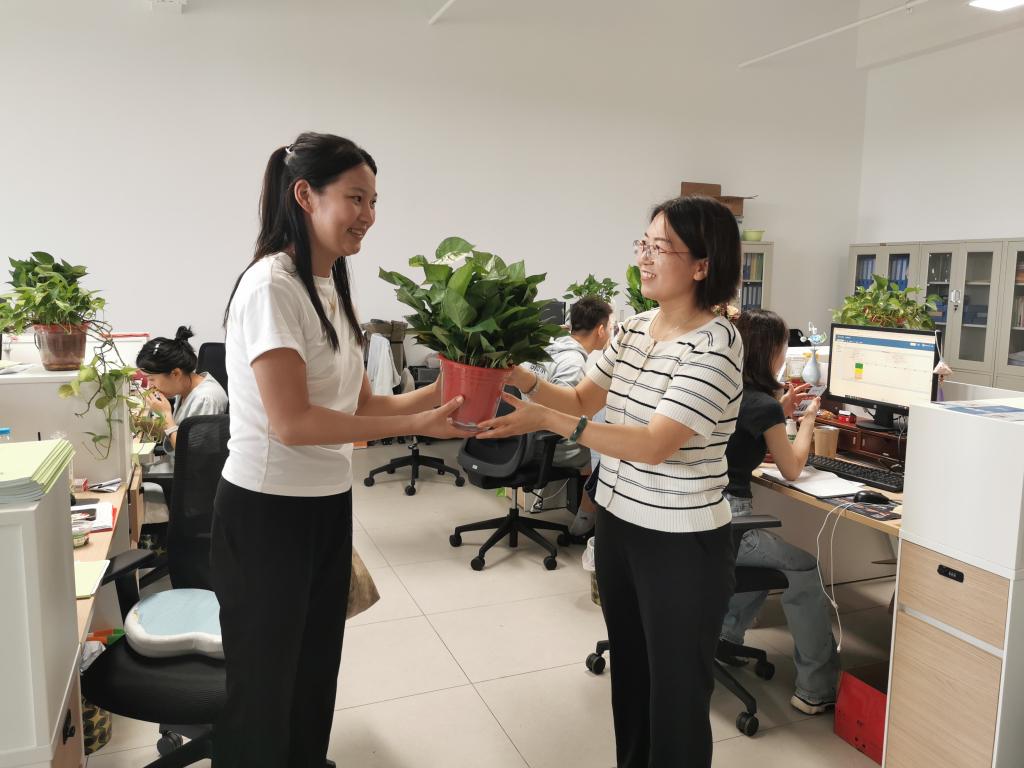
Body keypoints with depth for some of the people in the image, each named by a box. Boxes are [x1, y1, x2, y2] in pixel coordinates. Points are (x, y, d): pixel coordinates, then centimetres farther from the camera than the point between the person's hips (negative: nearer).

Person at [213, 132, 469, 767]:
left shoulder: (332, 286, 8)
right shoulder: (271, 286, -18)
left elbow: (360, 404, 7)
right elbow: (292, 422, -24)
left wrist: (440, 390, -6)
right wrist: (417, 424, -21)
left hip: (329, 506, 8)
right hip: (267, 513, -8)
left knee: (316, 673, 22)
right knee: (264, 690, 10)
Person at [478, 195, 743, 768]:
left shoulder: (716, 345, -19)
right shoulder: (635, 330, 5)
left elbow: (655, 445, -27)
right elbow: (582, 401, 11)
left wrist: (546, 421, -31)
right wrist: (519, 376, -5)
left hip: (681, 544, -7)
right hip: (617, 524, 8)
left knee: (676, 689, 9)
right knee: (628, 672, 23)